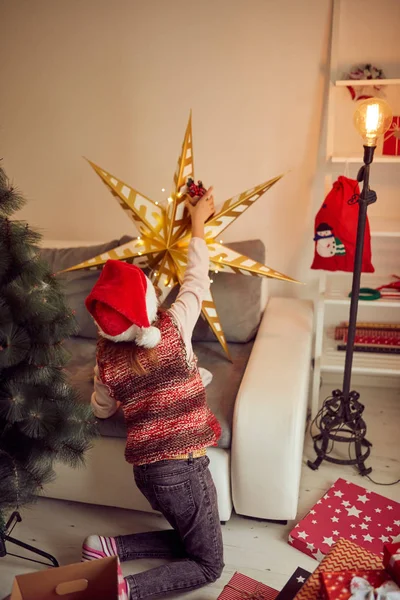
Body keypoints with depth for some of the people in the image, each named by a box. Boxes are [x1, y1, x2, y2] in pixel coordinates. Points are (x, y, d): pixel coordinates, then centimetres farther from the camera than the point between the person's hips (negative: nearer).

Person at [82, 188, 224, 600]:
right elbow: (196, 279, 1)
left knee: (187, 541, 28)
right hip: (182, 468, -6)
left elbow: (101, 410, 14)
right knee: (209, 565, 13)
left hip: (146, 469, 6)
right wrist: (198, 222, 12)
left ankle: (108, 547, 13)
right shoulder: (172, 331, -16)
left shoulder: (107, 357, -4)